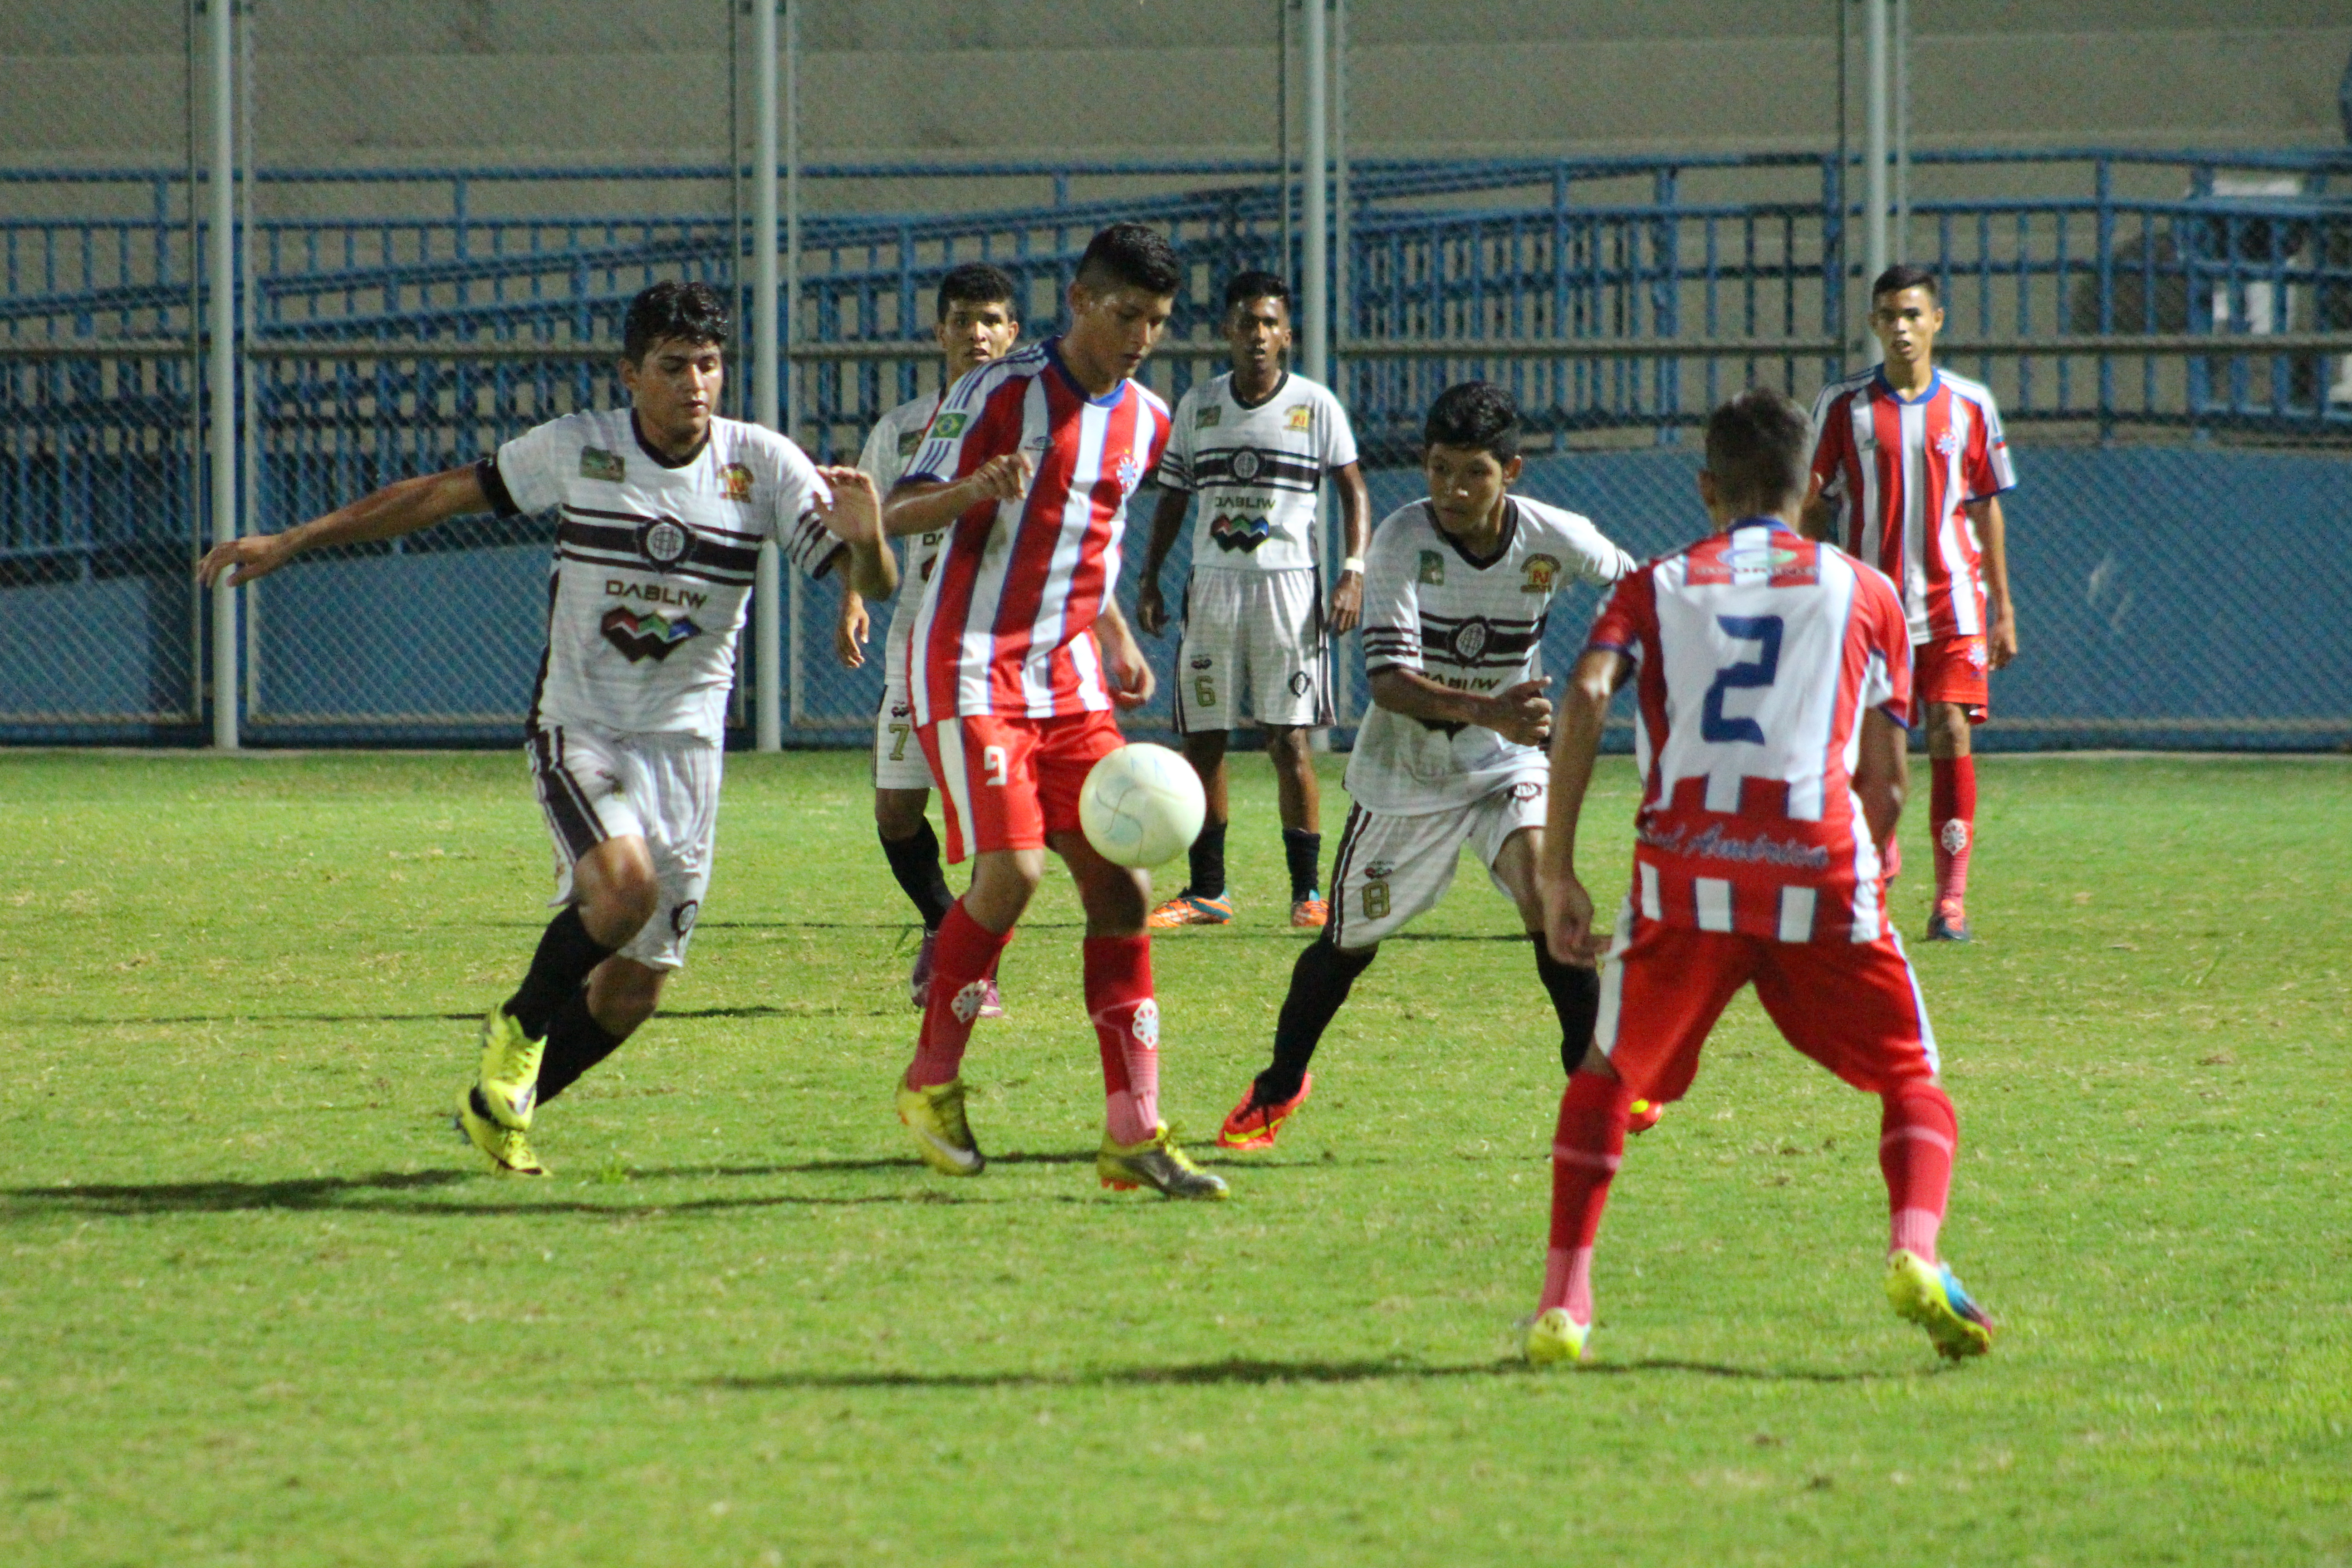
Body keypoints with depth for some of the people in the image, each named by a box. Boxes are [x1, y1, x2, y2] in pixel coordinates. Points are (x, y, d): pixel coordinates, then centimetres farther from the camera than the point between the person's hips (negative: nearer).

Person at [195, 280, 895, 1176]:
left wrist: (866, 539, -33)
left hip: (684, 743, 3)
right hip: (577, 725, -3)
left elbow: (874, 583, -8)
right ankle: (519, 1028, -2)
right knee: (623, 884, -30)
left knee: (638, 986, 3)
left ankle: (498, 1107, 27)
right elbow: (445, 493, 4)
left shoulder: (761, 465, -5)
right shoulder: (576, 449, -6)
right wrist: (291, 542, 4)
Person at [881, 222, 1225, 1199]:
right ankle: (931, 1081, 1)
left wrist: (1117, 638, 16)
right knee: (1011, 870, -19)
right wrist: (976, 489, -29)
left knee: (1122, 886, -3)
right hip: (973, 669, -6)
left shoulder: (1146, 420, 12)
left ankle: (1133, 1135, -2)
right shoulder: (1001, 393, -8)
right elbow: (900, 514, -9)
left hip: (1071, 680, 6)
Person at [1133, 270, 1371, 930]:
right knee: (1201, 741, 3)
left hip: (1288, 585, -3)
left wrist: (1353, 571, -10)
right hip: (1212, 584, 3)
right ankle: (1207, 890, 11)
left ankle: (1308, 889, -1)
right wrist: (1149, 578, 9)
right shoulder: (1199, 405, 10)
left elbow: (1353, 490, 2)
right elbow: (1173, 496, 16)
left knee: (1289, 740, -7)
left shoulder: (1316, 405, 1)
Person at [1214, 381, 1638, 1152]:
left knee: (1540, 880, -26)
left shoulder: (1554, 539, -16)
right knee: (1349, 944, 11)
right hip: (1405, 770, -1)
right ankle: (1279, 1086, 37)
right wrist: (1486, 710, -46)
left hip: (1505, 764, 1)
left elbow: (1632, 585, 8)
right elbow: (1389, 680, -32)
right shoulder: (1403, 539, -23)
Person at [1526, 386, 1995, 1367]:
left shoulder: (1655, 588, 18)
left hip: (1684, 878, 1)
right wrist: (1868, 886, 26)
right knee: (1911, 1081, 12)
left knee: (1607, 1078, 20)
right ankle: (1915, 1253, -17)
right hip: (1821, 873, -1)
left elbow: (1585, 698, -1)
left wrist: (1557, 869, -1)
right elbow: (1885, 786, 12)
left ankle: (1563, 1303, 6)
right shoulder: (1865, 593, 17)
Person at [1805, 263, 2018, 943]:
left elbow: (1987, 510, 12)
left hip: (1952, 604, 0)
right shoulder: (1843, 404, 3)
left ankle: (1951, 898, -10)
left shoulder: (1969, 405, 7)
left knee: (1951, 733, -11)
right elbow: (1814, 508, 7)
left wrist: (2004, 611, 11)